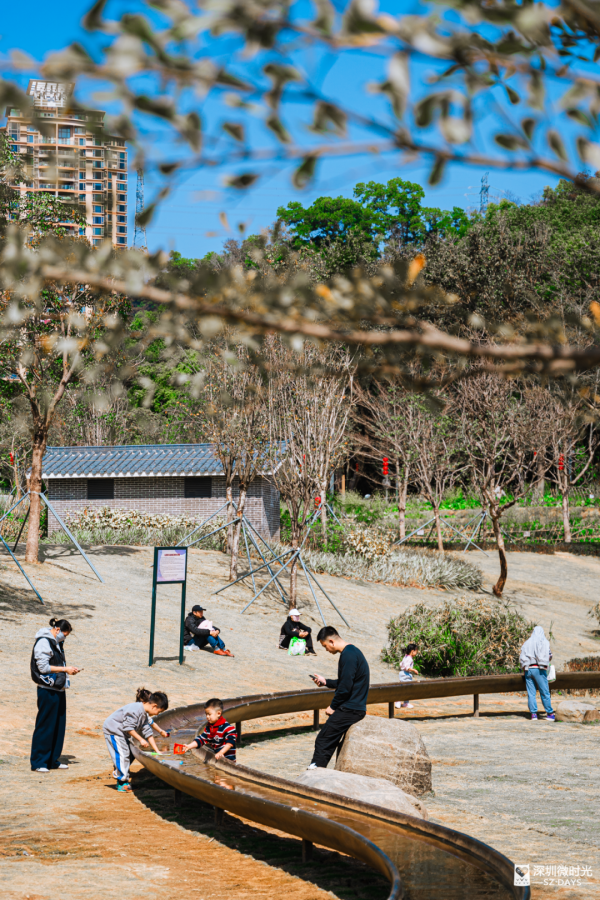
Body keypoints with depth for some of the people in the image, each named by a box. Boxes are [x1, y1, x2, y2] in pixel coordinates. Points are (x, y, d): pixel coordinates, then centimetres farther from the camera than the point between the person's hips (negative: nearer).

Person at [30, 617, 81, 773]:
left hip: (58, 689, 9)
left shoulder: (56, 643, 15)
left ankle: (52, 760, 19)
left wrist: (69, 669, 6)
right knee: (45, 726, -4)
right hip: (47, 691, -9)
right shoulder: (43, 643, -13)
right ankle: (38, 762, 3)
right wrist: (65, 669, -14)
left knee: (59, 725, 11)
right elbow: (43, 667, -17)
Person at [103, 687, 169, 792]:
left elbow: (148, 733, 8)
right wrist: (141, 739, -23)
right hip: (112, 729, -10)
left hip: (121, 733, 10)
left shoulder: (144, 715, 6)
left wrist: (157, 751, 5)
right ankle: (122, 783, -6)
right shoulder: (136, 709, -26)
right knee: (122, 755, -12)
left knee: (128, 755, 9)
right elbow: (128, 727, -27)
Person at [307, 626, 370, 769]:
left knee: (323, 741, -9)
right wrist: (325, 682, 21)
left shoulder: (348, 655, -17)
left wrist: (333, 706, -10)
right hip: (357, 709, 10)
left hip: (349, 710, -10)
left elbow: (346, 686, -21)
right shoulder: (352, 651, 16)